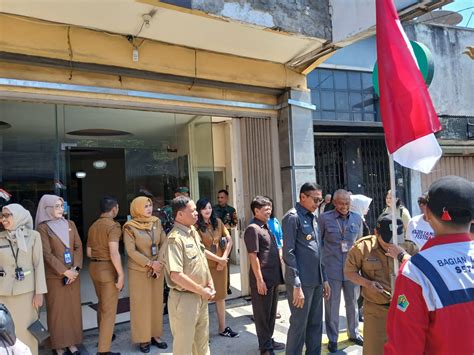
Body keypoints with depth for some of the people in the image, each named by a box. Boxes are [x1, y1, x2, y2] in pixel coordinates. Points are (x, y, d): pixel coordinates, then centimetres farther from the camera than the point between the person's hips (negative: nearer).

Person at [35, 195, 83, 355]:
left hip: (73, 274, 4)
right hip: (54, 276, -4)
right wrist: (64, 271, -16)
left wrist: (75, 268, -9)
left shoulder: (70, 224, 7)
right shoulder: (43, 227, -7)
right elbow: (47, 253, -12)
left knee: (73, 308, 9)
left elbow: (78, 247, 4)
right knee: (57, 310, 5)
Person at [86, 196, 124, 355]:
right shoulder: (113, 226, -16)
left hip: (94, 267, 8)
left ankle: (103, 335, 43)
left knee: (102, 304, 25)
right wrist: (121, 273, -19)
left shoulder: (93, 226, 8)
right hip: (108, 269, -8)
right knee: (109, 309, 1)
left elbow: (89, 252, 12)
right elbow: (114, 253, -24)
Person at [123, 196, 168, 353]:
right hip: (139, 270, -4)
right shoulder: (130, 227, -12)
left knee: (157, 301, 11)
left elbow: (164, 243, -1)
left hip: (157, 269, 4)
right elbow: (131, 251, -16)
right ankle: (143, 338, 19)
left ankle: (155, 335, 25)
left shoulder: (157, 222, 1)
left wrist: (159, 262, -13)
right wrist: (150, 264, -19)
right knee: (141, 303, 6)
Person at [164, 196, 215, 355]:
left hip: (201, 297, 8)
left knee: (202, 339, 22)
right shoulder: (175, 238, -21)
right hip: (185, 298, -8)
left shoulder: (194, 232, 6)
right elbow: (176, 276, -26)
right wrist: (202, 291, -16)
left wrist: (210, 285, 3)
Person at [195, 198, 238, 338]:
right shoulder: (196, 226, -11)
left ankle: (223, 328, 26)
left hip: (221, 264, 5)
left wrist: (224, 259, -7)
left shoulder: (218, 222, 5)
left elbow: (229, 241, 5)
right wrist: (219, 259, -12)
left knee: (220, 296, 14)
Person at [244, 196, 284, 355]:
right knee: (262, 314, 5)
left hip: (273, 277, 9)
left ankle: (269, 340, 34)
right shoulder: (252, 229, -14)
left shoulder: (266, 227, 13)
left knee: (271, 312, 19)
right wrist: (259, 280, -19)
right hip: (263, 279, -9)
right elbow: (253, 256, -18)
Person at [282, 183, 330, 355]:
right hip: (302, 282, -8)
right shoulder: (292, 217, -11)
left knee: (316, 324, 15)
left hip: (316, 281, 8)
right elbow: (288, 253, -16)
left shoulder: (312, 217, 14)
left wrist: (324, 278, 15)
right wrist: (296, 285, -18)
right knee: (299, 325, 3)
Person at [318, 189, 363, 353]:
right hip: (331, 269, -3)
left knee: (352, 303, 16)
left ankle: (354, 333, 36)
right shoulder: (324, 218, -7)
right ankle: (332, 338, 23)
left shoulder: (357, 218, 4)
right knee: (332, 305, 7)